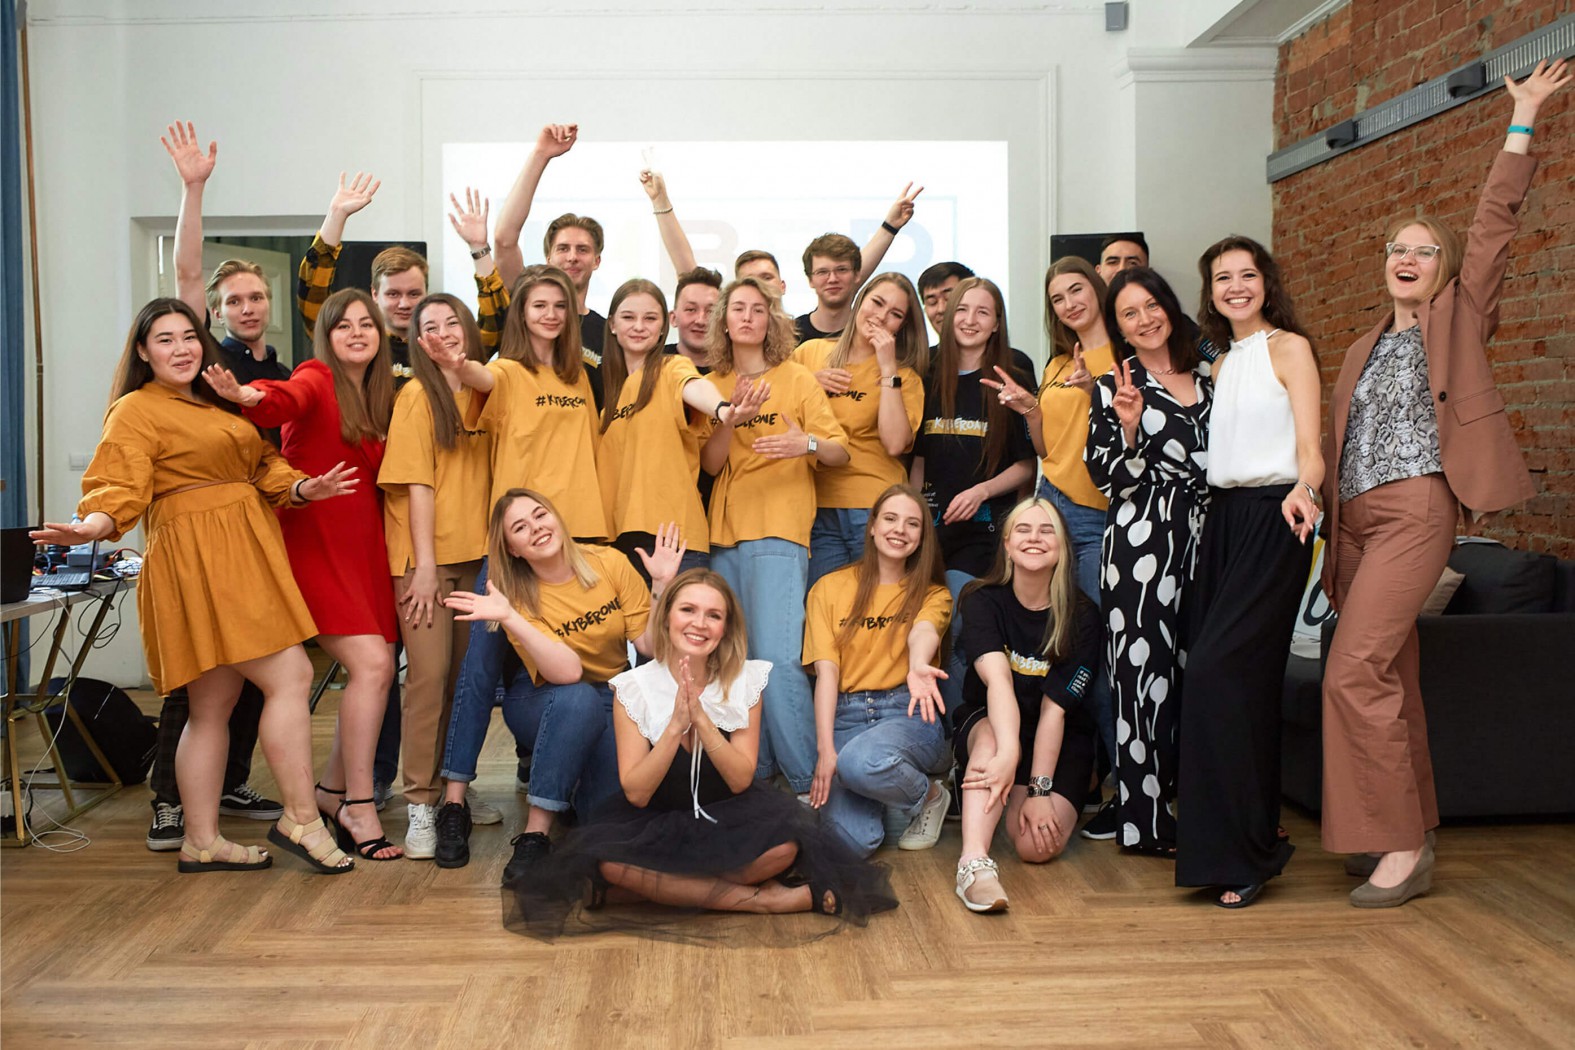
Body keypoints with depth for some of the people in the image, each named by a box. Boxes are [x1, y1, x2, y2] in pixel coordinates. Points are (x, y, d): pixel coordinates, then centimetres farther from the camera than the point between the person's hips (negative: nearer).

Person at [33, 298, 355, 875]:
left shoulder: (219, 406, 22)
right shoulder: (136, 411, -3)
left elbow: (261, 466, 15)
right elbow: (120, 490, -13)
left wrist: (300, 488, -3)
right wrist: (93, 526, -33)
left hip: (245, 556, 8)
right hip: (198, 560, -8)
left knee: (214, 704, 10)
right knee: (290, 675, -12)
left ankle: (202, 842, 16)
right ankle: (301, 819, -4)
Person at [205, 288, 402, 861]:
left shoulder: (382, 396, 14)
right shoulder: (316, 378, -5)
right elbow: (285, 400, -29)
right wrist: (248, 396, -49)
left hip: (365, 545, 7)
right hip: (315, 543, -7)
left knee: (375, 671, 4)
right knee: (372, 664, -16)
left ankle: (332, 790, 22)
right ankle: (358, 807, -7)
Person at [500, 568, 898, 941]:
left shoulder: (745, 681, -7)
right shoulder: (634, 688, -10)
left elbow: (741, 780, -12)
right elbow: (635, 794, -14)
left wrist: (701, 717, -26)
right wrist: (676, 724, -28)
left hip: (728, 820, 0)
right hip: (658, 826, 1)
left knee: (785, 842, -31)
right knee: (604, 855, -33)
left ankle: (657, 887, -15)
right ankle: (760, 899, -22)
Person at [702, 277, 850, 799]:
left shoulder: (797, 377, 2)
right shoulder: (714, 385, 14)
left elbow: (840, 452, 0)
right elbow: (711, 463, 6)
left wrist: (808, 444, -22)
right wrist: (731, 415, -11)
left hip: (779, 532, -5)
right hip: (725, 535, 5)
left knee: (777, 658, -16)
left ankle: (809, 781, -7)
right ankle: (756, 775, 15)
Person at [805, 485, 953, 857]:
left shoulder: (932, 592, 8)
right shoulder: (829, 588, 7)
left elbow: (923, 631, -17)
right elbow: (826, 670, -2)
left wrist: (918, 665, -42)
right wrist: (825, 750, -15)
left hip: (908, 712, -1)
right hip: (845, 715, 1)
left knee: (863, 760, -37)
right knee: (850, 841, -22)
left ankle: (928, 795, -2)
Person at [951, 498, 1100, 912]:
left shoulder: (1082, 617, -11)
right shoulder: (982, 601, -12)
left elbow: (1054, 708, -17)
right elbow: (997, 678, -30)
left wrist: (1039, 789, -24)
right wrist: (1007, 753, -46)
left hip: (1060, 741, 1)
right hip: (984, 724, 0)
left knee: (1037, 845, -22)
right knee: (992, 735, -37)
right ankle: (974, 863, -43)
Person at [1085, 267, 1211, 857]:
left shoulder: (1207, 380, 15)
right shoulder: (1112, 389, 2)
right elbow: (1106, 477, -4)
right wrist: (1128, 428, -19)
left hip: (1201, 540, 5)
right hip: (1140, 538, -5)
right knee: (1145, 666, -5)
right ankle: (1145, 820, 4)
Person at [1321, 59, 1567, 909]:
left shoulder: (1457, 319, 8)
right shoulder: (1363, 349, 22)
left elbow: (1495, 220, 0)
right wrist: (1332, 535, 15)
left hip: (1415, 510, -6)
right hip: (1355, 519, 7)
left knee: (1357, 673, -17)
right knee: (1391, 678, 8)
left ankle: (1401, 846, -10)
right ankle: (1408, 834, 17)